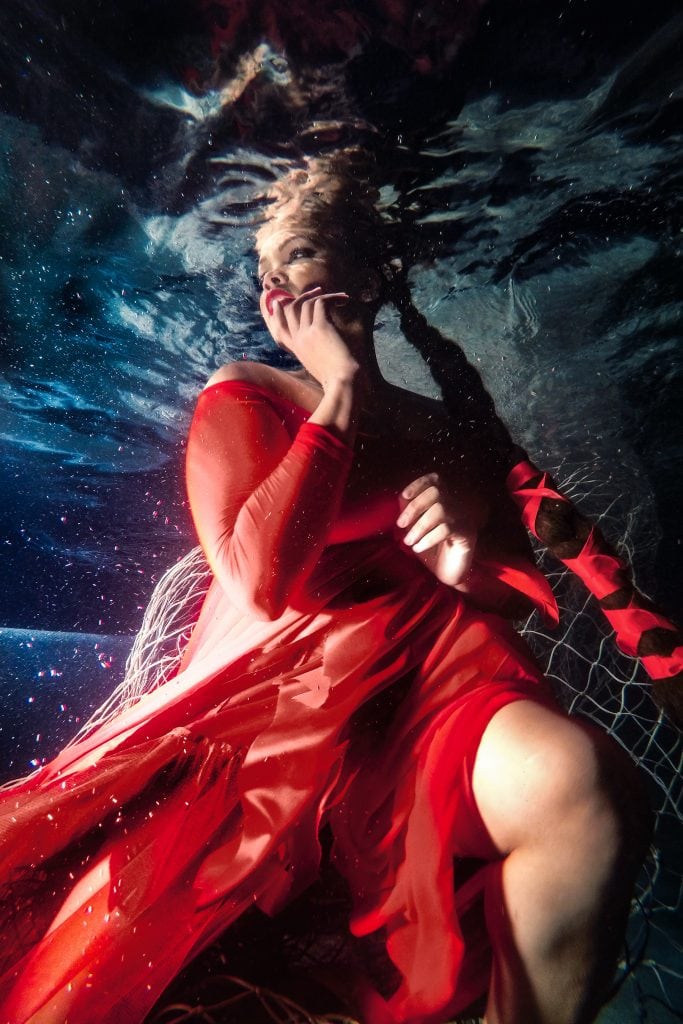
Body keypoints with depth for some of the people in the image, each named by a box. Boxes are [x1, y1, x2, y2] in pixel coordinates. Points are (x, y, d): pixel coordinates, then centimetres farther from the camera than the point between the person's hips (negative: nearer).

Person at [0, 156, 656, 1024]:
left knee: (579, 780, -28)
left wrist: (473, 561, -4)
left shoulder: (461, 430, 17)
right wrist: (342, 391, -4)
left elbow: (527, 589, 20)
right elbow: (263, 578, -10)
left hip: (445, 677, 3)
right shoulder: (240, 398, 9)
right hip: (285, 691, -2)